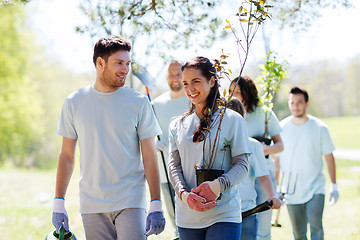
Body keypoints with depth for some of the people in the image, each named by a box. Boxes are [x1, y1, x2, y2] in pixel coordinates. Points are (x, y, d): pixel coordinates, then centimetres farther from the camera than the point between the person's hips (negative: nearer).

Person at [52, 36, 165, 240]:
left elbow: (149, 157, 0)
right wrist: (58, 203, 5)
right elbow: (67, 155, 10)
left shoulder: (139, 102, 0)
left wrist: (156, 206, -5)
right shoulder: (74, 102, 5)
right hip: (91, 207, 2)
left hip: (131, 203, -2)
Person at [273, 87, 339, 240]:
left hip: (315, 188, -1)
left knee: (316, 226, -18)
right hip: (291, 191, 2)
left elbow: (329, 157, 5)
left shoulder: (320, 128, -2)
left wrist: (334, 185, 1)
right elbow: (277, 159, 7)